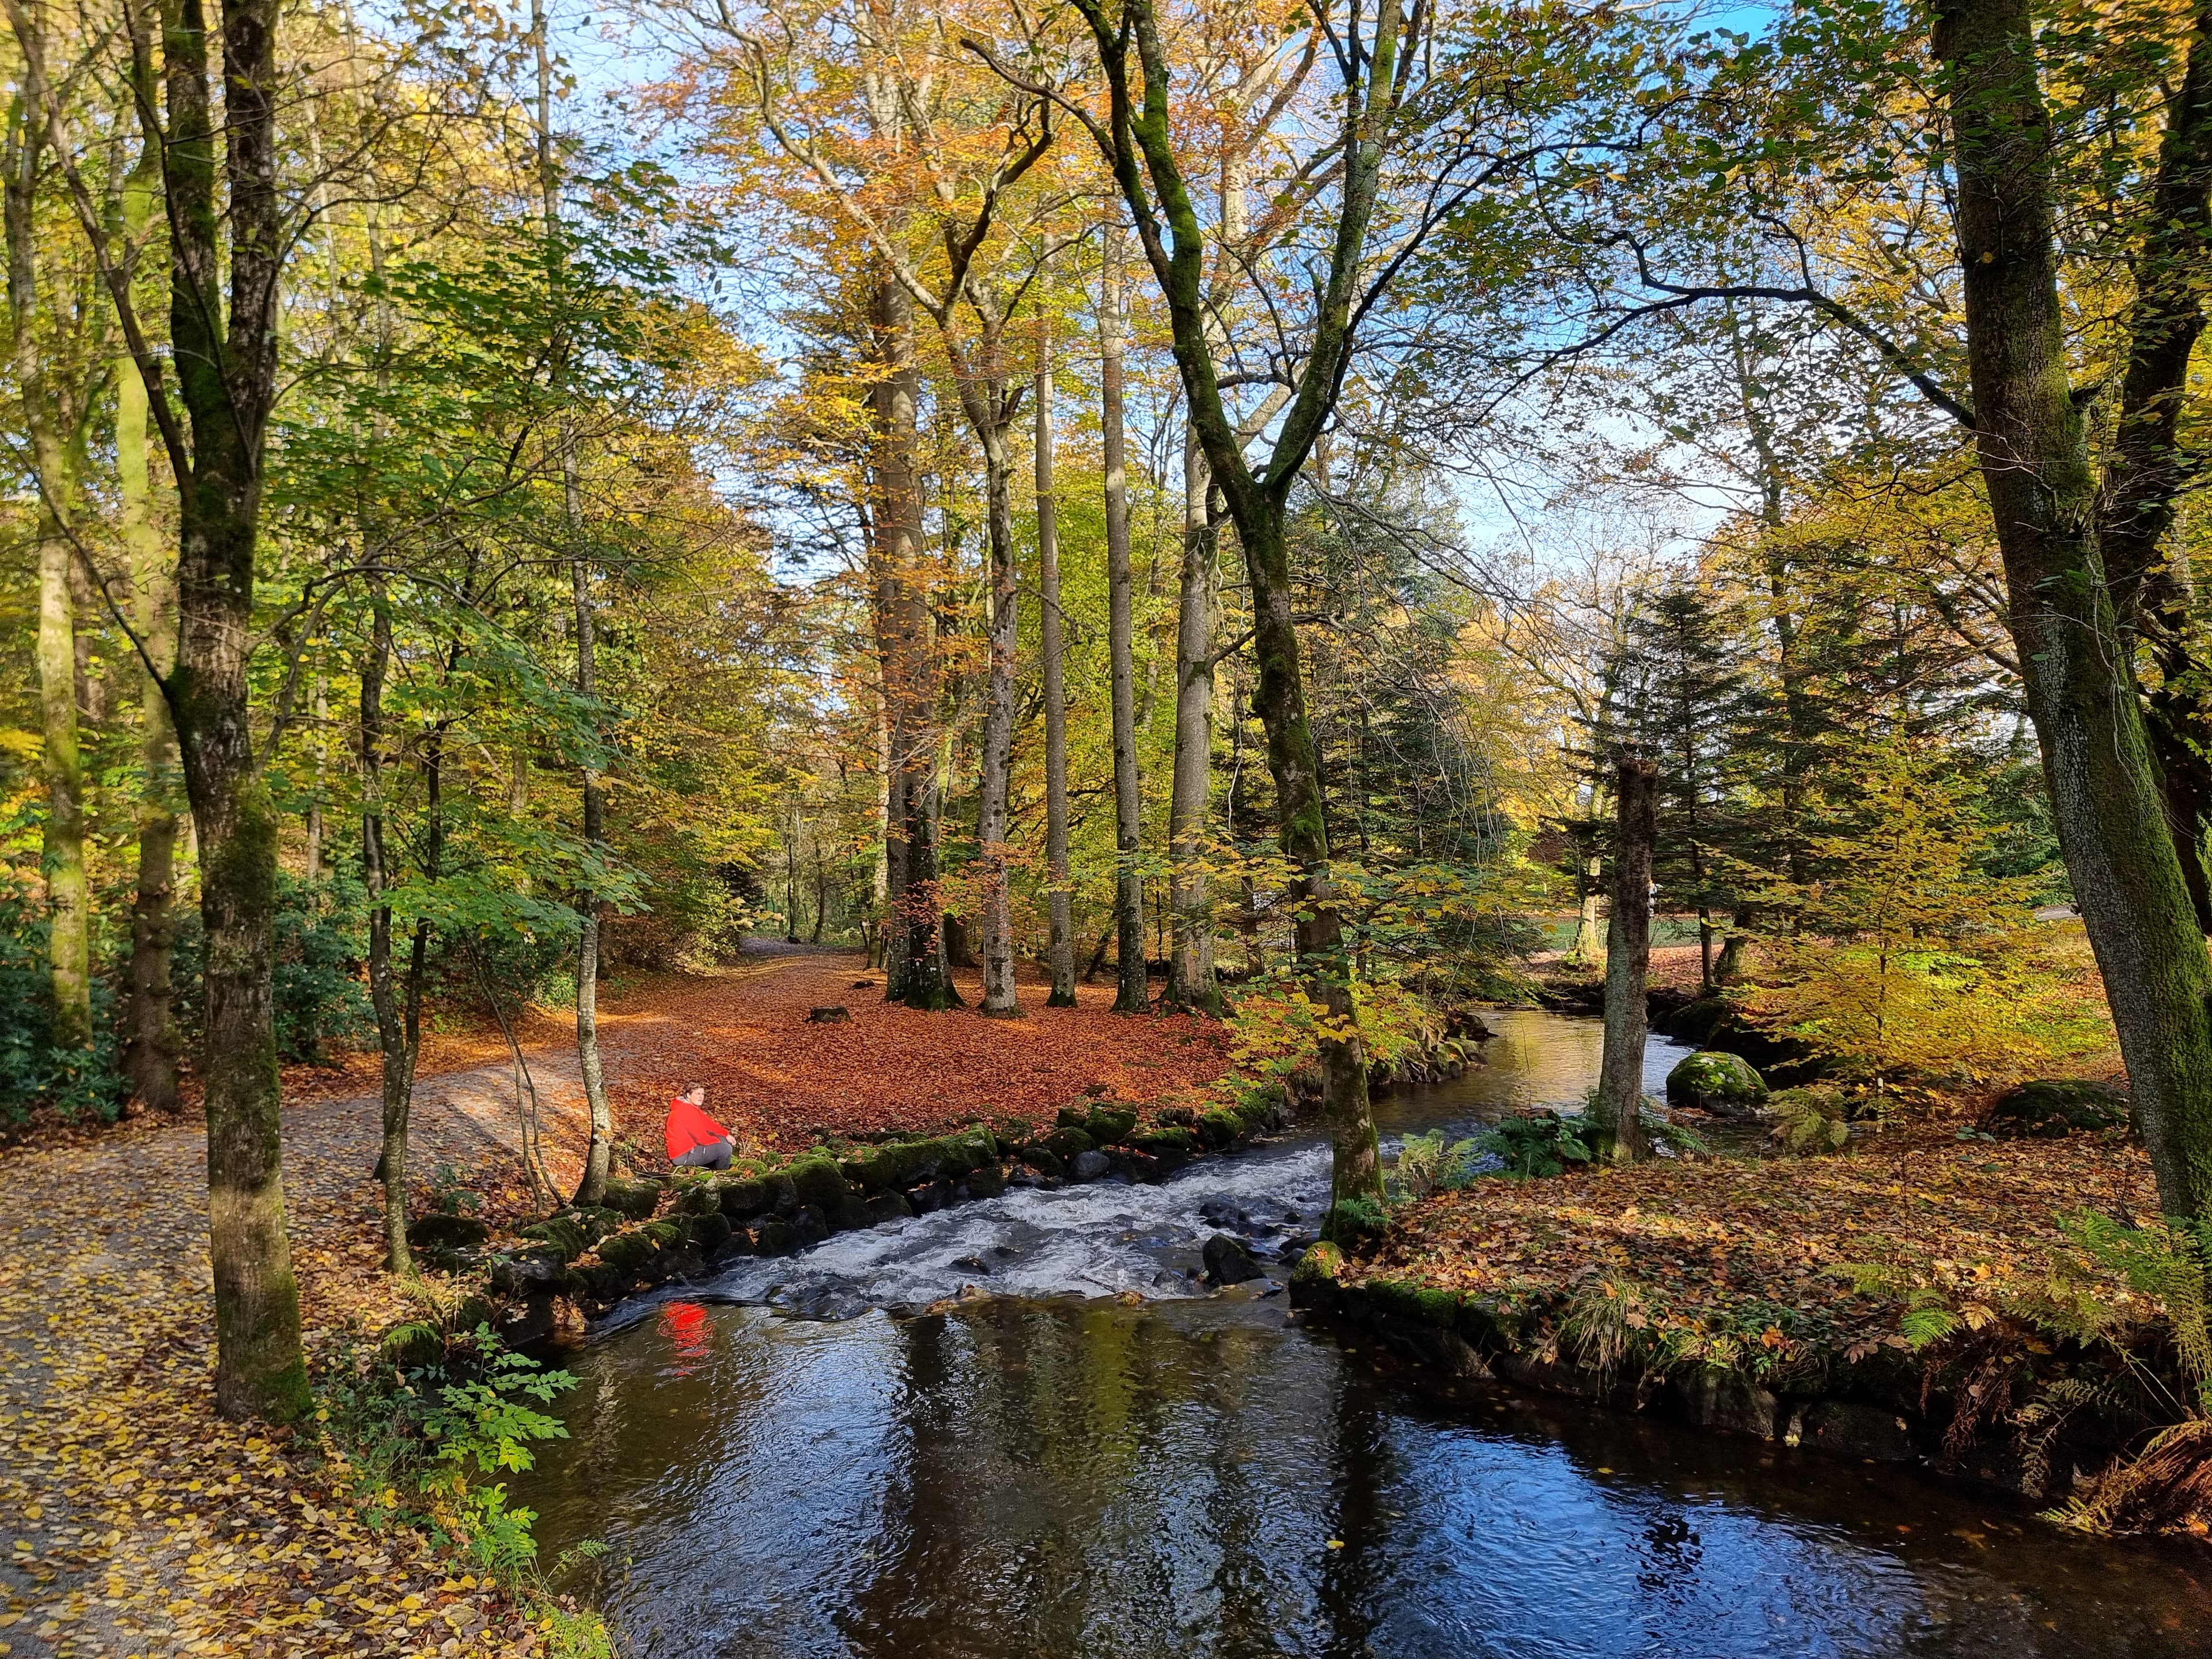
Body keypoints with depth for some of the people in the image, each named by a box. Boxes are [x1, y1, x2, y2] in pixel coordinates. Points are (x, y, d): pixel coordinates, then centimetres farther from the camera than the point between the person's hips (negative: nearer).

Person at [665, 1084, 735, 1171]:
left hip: (688, 1148, 11)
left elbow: (708, 1123, 12)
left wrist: (726, 1135, 4)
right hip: (683, 1155, -11)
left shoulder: (691, 1108, 9)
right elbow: (702, 1137, -23)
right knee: (726, 1149, -14)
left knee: (723, 1140, 11)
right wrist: (719, 1143, -7)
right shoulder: (686, 1110, -23)